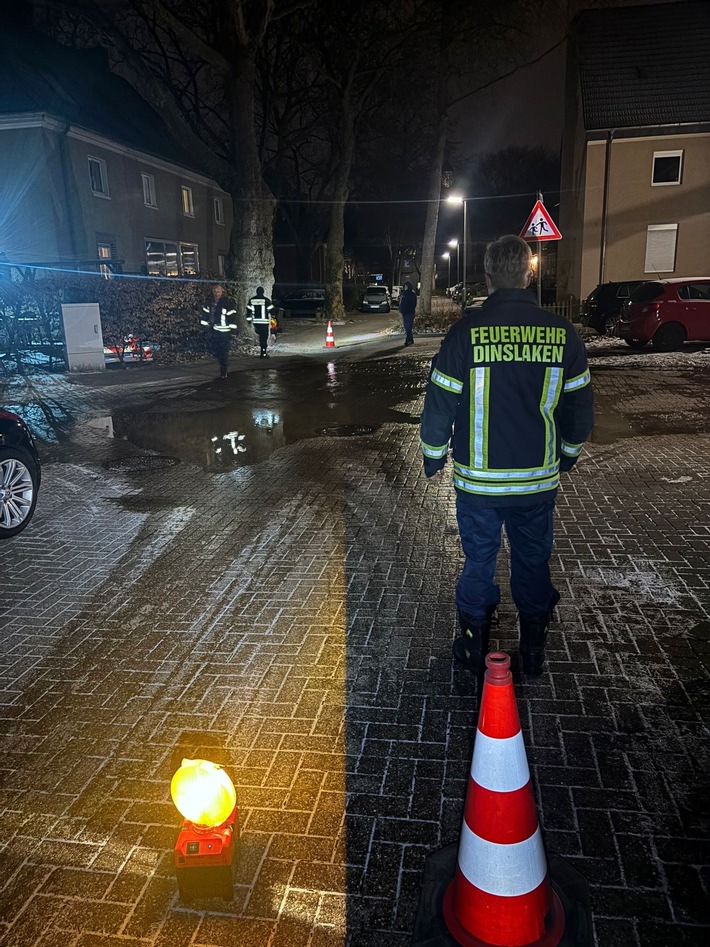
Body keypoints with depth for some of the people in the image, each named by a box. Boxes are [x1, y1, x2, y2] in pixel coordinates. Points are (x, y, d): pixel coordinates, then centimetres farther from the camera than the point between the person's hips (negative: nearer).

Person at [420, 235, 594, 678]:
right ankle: (534, 652, 30)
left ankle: (475, 649, 27)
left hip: (478, 479, -1)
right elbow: (580, 406, 4)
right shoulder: (562, 332, -5)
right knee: (533, 562, 16)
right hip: (539, 479, 2)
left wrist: (434, 456, 9)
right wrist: (569, 454, 20)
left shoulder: (466, 332, -11)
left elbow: (440, 403, -6)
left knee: (479, 561, 13)